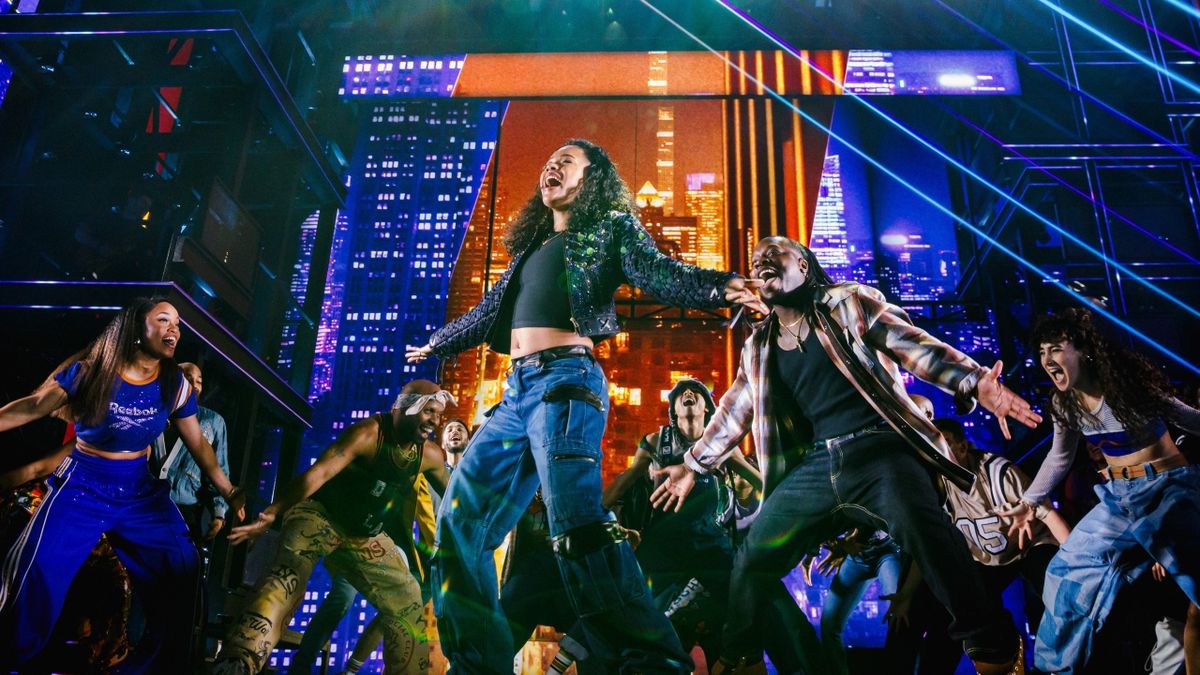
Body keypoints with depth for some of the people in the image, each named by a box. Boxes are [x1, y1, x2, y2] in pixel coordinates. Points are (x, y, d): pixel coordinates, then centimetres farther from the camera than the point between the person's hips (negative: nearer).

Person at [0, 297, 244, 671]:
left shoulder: (176, 386, -2)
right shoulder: (90, 371, -9)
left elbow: (198, 443, 6)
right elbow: (33, 406, -4)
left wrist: (229, 493, 3)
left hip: (141, 491, 3)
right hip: (82, 486, -3)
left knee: (181, 569, -5)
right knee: (35, 570, -15)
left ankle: (157, 661, 16)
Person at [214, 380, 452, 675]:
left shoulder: (429, 454, -5)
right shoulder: (368, 433, -24)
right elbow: (319, 472, -34)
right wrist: (271, 513, -44)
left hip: (365, 536, 7)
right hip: (319, 515, -7)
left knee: (407, 604, 6)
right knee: (287, 579, -31)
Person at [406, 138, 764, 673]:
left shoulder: (610, 228, 10)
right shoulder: (531, 246, 28)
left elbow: (659, 274, -6)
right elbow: (489, 312, 39)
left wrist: (720, 286, -26)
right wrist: (436, 344, 52)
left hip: (566, 380, -8)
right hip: (516, 391, 8)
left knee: (577, 524, -25)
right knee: (459, 523, 2)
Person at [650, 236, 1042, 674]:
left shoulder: (849, 302, 7)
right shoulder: (758, 346, 20)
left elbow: (916, 347, -3)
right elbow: (733, 412, 30)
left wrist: (974, 383, -20)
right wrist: (694, 465, 36)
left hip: (878, 449, -5)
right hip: (813, 467, 5)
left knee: (922, 527, -34)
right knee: (752, 564, 4)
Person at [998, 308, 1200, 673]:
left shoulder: (1128, 380, -17)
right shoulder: (1064, 402, -1)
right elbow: (1059, 457, 13)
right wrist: (1029, 501, 13)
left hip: (1170, 488, -5)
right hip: (1118, 497, 5)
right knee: (1067, 571, 5)